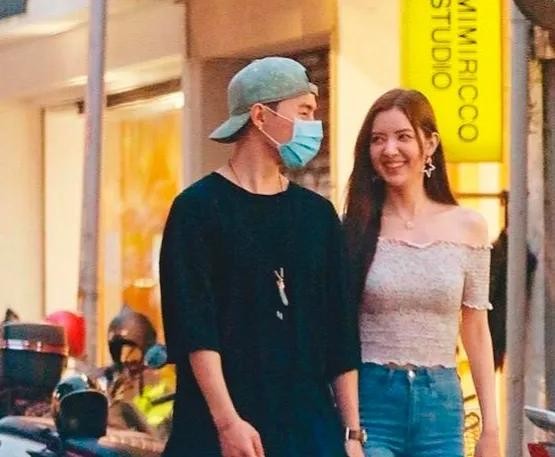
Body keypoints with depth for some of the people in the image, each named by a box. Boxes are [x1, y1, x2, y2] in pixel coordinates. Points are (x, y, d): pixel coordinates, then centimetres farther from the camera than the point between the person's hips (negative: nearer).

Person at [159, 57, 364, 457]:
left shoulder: (318, 213, 13)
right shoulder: (199, 208, -2)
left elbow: (341, 333, 13)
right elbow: (194, 329, -9)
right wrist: (228, 421, -17)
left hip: (310, 424, 5)